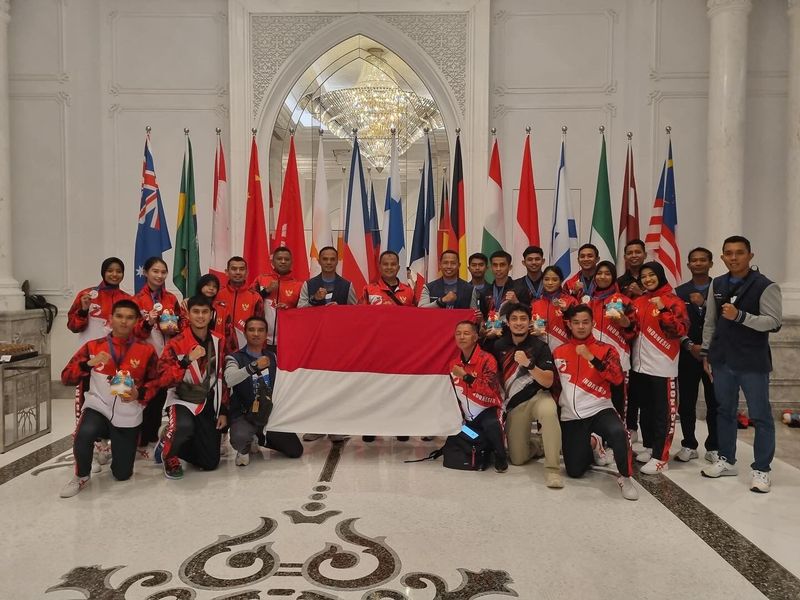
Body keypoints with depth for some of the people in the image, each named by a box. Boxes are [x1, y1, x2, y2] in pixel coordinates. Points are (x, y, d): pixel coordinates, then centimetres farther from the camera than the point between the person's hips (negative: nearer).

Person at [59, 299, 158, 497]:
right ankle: (81, 477, -5)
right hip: (98, 407, 0)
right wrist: (89, 363, -17)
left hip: (128, 416, 1)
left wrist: (139, 394, -15)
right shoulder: (93, 346, 0)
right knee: (84, 434, -36)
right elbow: (66, 377, -1)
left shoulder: (146, 351, -2)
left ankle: (115, 447, 39)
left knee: (122, 474, 3)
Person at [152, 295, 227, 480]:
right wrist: (187, 360, -32)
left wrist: (223, 411, 6)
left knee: (210, 463, 3)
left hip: (208, 405, 4)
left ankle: (176, 444, 31)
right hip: (182, 400, -4)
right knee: (184, 427, -40)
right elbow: (162, 380, -20)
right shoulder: (176, 344, -12)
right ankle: (167, 453, -4)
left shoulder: (218, 342, 2)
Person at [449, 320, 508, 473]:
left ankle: (500, 457, -12)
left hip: (488, 409, -7)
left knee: (491, 425, -39)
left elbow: (491, 391, -28)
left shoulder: (487, 359, -17)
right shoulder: (454, 364, 3)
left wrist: (466, 376, -28)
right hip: (468, 417, 7)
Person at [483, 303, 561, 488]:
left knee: (549, 412, -40)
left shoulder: (539, 346, -7)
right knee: (517, 459, -1)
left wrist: (528, 364, -26)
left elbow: (548, 382, -15)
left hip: (537, 396, -3)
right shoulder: (499, 345, 4)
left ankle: (552, 469, -30)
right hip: (514, 404, 3)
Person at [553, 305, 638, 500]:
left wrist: (591, 358, -25)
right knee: (575, 471, -3)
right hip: (571, 417, 3)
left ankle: (625, 478, -12)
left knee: (618, 432, -37)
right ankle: (591, 445, 30)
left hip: (599, 410, -2)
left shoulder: (605, 349, 0)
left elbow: (618, 379, -16)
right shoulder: (558, 352, 7)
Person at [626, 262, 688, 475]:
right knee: (646, 409, 15)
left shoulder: (673, 301, -5)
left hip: (663, 367, -6)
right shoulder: (638, 302, 12)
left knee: (663, 412, -2)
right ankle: (649, 447, 28)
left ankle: (660, 457, 2)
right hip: (640, 365, 6)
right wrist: (626, 324, -6)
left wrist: (664, 310, -25)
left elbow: (680, 331, -14)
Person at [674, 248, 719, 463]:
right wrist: (690, 346, -9)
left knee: (715, 404, 3)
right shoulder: (680, 292, 8)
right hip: (688, 355, 1)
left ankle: (714, 447, 15)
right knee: (686, 404, 4)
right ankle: (689, 445, 16)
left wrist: (704, 304, -19)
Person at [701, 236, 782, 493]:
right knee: (724, 412, 14)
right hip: (722, 360, 5)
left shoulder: (765, 286, -8)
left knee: (760, 416, 3)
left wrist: (740, 316, -25)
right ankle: (726, 460, 28)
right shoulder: (717, 284, 8)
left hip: (753, 362, -5)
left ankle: (761, 469, 13)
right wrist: (706, 353, 10)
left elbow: (774, 321, -14)